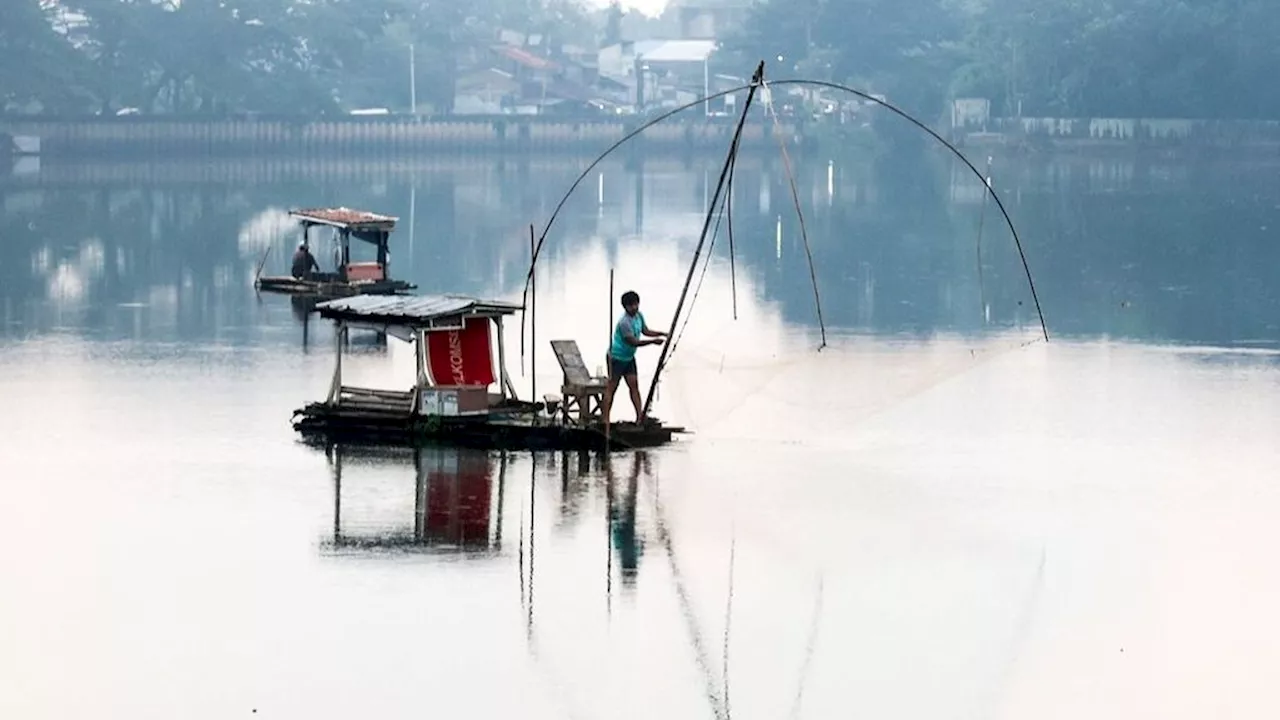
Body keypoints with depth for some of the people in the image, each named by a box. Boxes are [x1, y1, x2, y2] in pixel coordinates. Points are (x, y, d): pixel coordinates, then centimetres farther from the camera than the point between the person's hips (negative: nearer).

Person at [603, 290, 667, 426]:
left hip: (629, 357, 9)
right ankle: (605, 419, -1)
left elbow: (645, 331, 15)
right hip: (617, 358, -9)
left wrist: (662, 334, 2)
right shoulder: (624, 322, -28)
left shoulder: (639, 315, 0)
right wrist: (653, 341, -29)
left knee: (634, 385, 5)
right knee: (611, 388, -4)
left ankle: (639, 417, 4)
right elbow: (634, 342, -29)